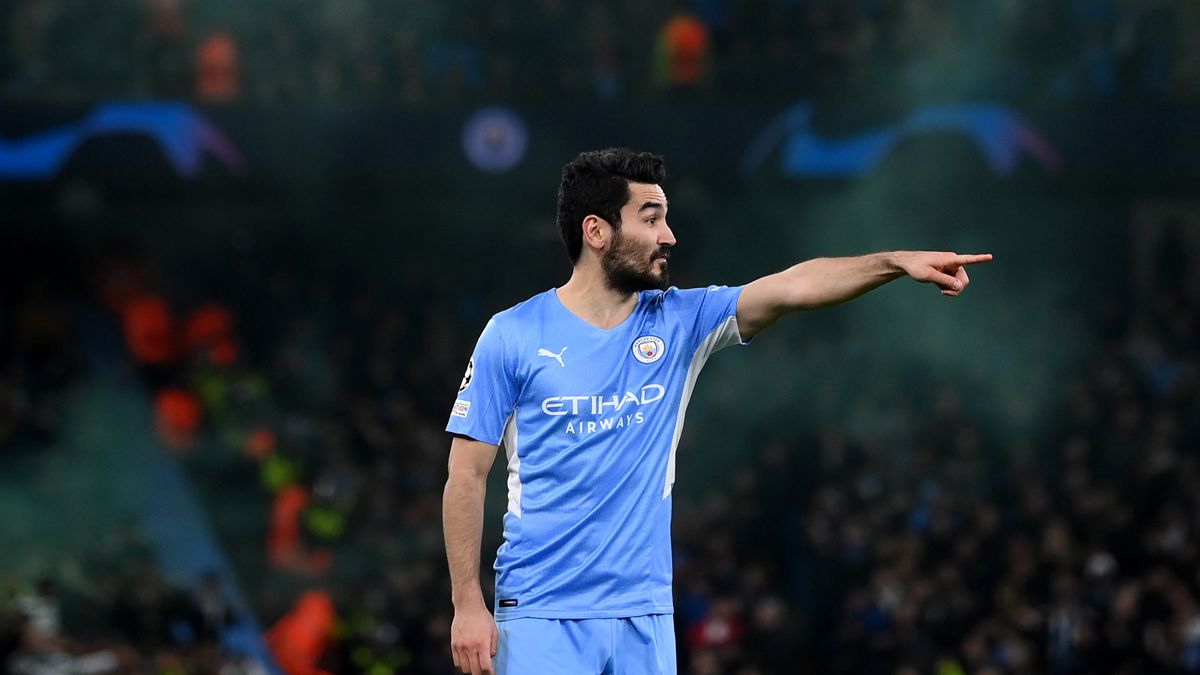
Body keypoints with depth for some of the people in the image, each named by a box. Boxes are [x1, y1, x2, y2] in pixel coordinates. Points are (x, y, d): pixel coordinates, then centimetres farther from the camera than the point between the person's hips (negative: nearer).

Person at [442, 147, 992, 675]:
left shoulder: (679, 321, 6)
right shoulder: (513, 336, -3)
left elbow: (791, 288, -6)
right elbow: (467, 477, -2)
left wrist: (896, 262, -21)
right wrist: (468, 605, -7)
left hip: (645, 618, 4)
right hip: (540, 619, -4)